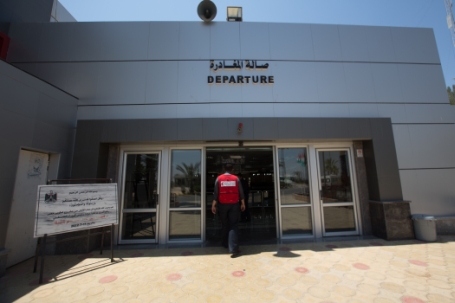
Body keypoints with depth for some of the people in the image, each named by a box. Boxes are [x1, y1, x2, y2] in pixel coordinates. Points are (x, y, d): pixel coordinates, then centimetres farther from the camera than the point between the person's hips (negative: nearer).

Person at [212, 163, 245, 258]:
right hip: (234, 204, -1)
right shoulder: (236, 178, 1)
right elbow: (241, 192, 1)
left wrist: (213, 205, -1)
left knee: (224, 224, 18)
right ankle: (233, 249, -6)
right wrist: (242, 203, 9)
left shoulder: (219, 178, -1)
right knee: (233, 226, 0)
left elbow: (216, 193, -4)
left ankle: (225, 243, 31)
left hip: (222, 204, 1)